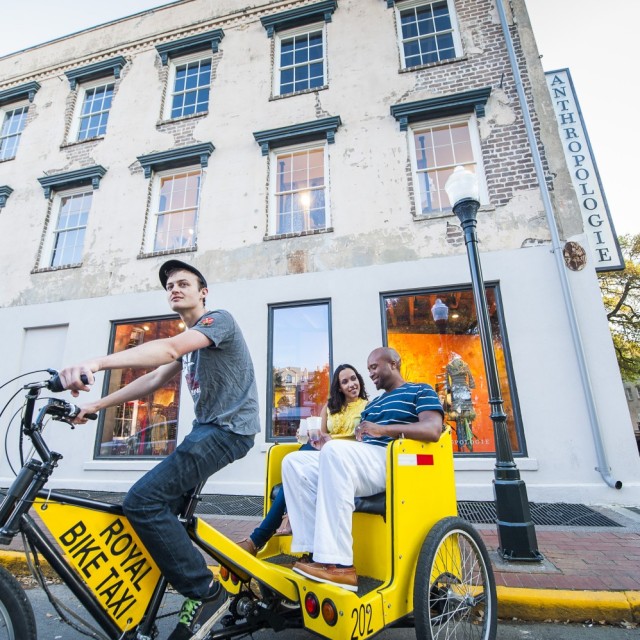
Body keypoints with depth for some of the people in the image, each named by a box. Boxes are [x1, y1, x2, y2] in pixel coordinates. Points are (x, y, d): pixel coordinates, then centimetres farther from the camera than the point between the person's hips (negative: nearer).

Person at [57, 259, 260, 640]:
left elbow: (168, 349, -26)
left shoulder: (218, 319, -8)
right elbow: (154, 380, 18)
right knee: (162, 506, 11)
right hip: (207, 428, 9)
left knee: (144, 500, -17)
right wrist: (96, 405, 12)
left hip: (228, 428, -9)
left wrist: (96, 363, -37)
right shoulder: (189, 339, 21)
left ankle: (205, 593, -4)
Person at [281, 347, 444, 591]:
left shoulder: (421, 391, 7)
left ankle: (339, 564, -34)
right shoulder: (373, 403, 29)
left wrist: (383, 429, -22)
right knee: (294, 462, -8)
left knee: (335, 450, -35)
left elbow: (433, 430, -12)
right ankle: (316, 550, -17)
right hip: (361, 464, 8)